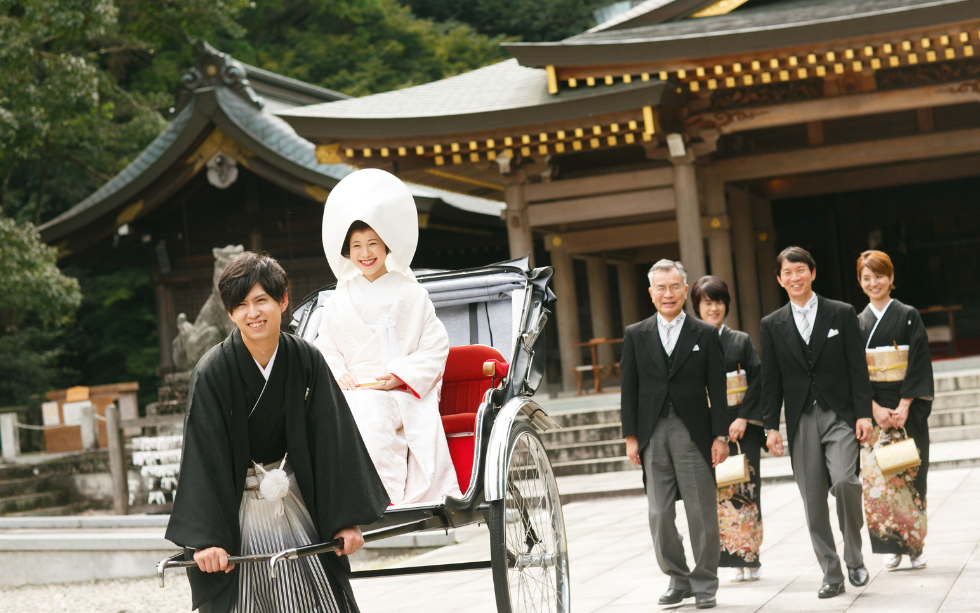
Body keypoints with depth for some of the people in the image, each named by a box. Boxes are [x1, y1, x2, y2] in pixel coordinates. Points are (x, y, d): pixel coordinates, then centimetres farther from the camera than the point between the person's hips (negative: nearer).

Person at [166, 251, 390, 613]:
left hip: (295, 508, 3)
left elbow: (333, 442, -3)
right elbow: (203, 455, -16)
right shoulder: (212, 372, -14)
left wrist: (346, 518, -5)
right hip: (236, 512, -3)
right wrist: (206, 537, -22)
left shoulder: (306, 361, -5)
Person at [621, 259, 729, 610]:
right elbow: (629, 390, 8)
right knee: (659, 514, 2)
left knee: (701, 513, 1)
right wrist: (631, 436, 2)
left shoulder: (706, 335, 4)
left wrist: (720, 436, -4)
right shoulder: (636, 335, 8)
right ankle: (678, 580, 15)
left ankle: (704, 584, 11)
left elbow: (717, 390, 2)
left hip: (693, 433, -2)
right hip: (653, 436, 2)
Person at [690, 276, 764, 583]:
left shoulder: (741, 341, 7)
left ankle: (749, 558, 6)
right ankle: (732, 558, 0)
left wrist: (743, 418, -10)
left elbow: (758, 382, 1)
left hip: (742, 426, 0)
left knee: (744, 489, -2)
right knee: (716, 491, -5)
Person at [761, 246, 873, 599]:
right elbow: (770, 381, 8)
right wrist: (771, 427, 2)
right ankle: (832, 576, 9)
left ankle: (854, 559, -2)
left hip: (840, 415, -2)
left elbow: (858, 368, 1)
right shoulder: (772, 325, 8)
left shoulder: (842, 314, 4)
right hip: (801, 421, 2)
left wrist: (864, 414, -6)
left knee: (843, 480, -22)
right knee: (813, 501, 1)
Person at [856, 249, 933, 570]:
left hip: (906, 410, -2)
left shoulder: (908, 317, 2)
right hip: (871, 411, 2)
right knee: (875, 477, -5)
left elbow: (919, 363, -4)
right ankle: (892, 546, 3)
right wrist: (875, 409, -10)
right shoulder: (857, 323, 8)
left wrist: (904, 407, -14)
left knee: (908, 475, -2)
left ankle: (915, 545, 8)